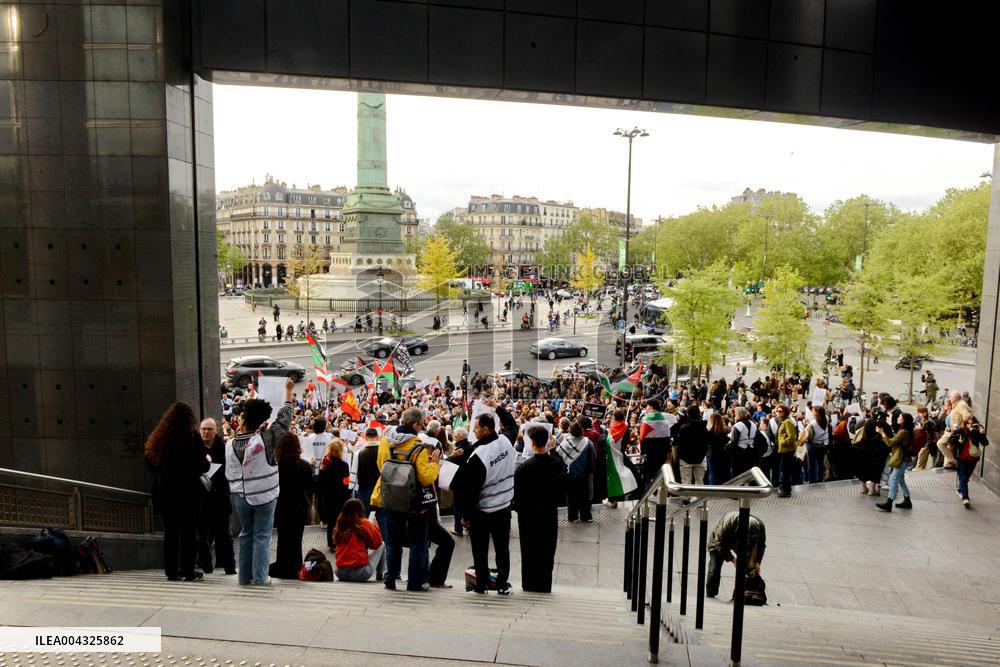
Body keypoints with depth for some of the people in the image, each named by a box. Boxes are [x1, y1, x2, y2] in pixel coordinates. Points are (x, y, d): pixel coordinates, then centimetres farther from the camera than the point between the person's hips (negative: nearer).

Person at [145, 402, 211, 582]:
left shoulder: (158, 437, 3)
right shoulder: (192, 437, -12)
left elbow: (150, 463, 11)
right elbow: (201, 466, -13)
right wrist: (207, 460, 8)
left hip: (164, 492, 5)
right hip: (187, 492, -5)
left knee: (170, 532, 12)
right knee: (188, 532, 3)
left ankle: (172, 571, 16)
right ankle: (188, 572, 7)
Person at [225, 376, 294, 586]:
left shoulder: (230, 445, -7)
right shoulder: (265, 440, -18)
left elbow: (229, 474, 2)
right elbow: (284, 419, -10)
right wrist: (288, 391, -1)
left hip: (240, 496, 3)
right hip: (264, 496, -3)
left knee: (246, 534, 16)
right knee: (262, 536, 4)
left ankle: (245, 576, 21)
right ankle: (260, 577, 6)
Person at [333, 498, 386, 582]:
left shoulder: (340, 524, 4)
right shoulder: (364, 523, -8)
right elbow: (377, 543, 0)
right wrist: (374, 527, 15)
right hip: (360, 573, -5)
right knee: (382, 544, 16)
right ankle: (380, 575, 22)